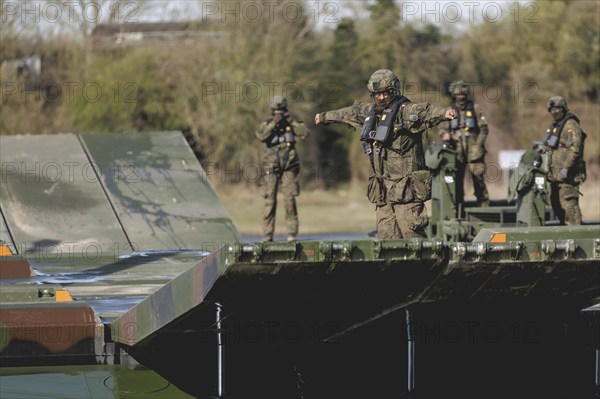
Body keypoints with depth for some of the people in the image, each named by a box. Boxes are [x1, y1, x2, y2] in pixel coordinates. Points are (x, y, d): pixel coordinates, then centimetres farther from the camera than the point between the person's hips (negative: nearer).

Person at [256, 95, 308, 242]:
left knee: (289, 199, -6)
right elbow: (261, 136, -17)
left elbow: (304, 133, -9)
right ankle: (267, 234, 1)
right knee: (270, 201, -2)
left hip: (288, 167, 0)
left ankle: (292, 232, -1)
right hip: (271, 168, 0)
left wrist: (292, 121, -15)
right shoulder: (266, 124, 4)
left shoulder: (291, 123, 7)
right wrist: (273, 123, -24)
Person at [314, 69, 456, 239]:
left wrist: (443, 112, -53)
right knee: (386, 236, 6)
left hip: (406, 189, -8)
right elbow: (350, 112, 33)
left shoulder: (405, 111, -11)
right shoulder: (369, 111, 14)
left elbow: (425, 111, -31)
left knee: (411, 234, -11)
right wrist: (325, 117, 51)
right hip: (383, 192, 8)